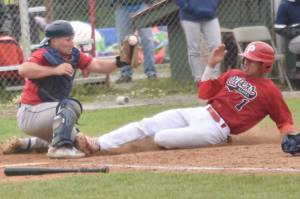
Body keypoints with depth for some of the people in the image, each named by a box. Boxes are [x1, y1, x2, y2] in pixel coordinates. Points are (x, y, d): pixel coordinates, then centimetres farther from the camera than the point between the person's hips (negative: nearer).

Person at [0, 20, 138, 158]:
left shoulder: (73, 55, 3)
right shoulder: (43, 55, -20)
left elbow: (98, 66, -3)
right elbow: (23, 70, -39)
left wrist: (120, 62, -20)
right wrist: (55, 70, -43)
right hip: (30, 114, -9)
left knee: (76, 139, 26)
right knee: (72, 105, -28)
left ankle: (26, 144, 28)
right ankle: (60, 147, -33)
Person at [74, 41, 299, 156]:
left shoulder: (270, 90, -3)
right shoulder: (234, 74, 16)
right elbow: (204, 93, 15)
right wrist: (211, 66, 5)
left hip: (216, 129, -7)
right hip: (200, 113, 7)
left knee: (161, 137, -25)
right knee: (145, 125, -7)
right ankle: (97, 144, -11)